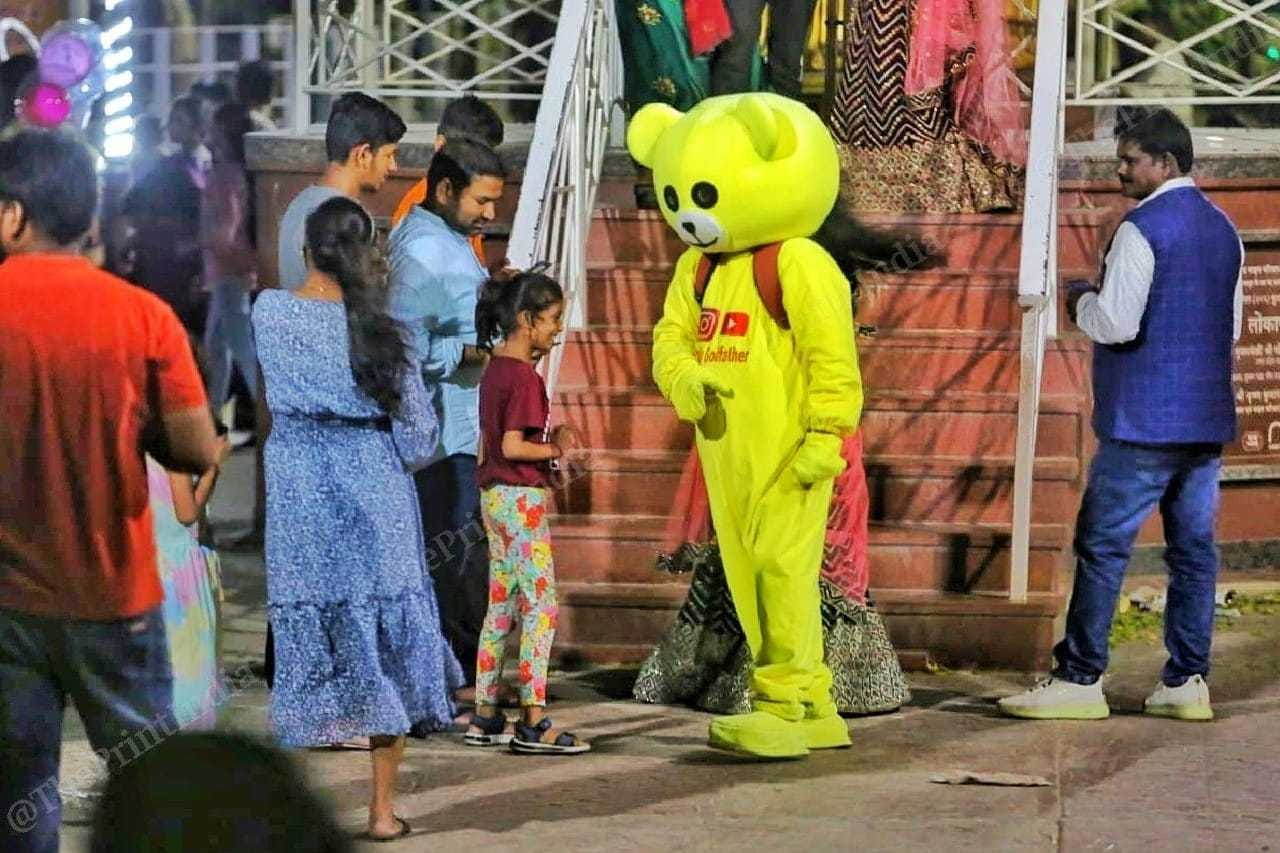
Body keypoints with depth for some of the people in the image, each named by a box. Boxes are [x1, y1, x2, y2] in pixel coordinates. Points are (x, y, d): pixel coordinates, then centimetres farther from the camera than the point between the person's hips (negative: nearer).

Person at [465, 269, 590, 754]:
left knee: (501, 606, 13)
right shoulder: (523, 377, -16)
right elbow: (513, 446, -22)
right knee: (540, 607, -6)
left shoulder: (495, 368, 11)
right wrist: (555, 449, -9)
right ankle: (533, 723, -7)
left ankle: (485, 718, 16)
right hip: (521, 497, -9)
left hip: (494, 495, 9)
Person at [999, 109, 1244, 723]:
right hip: (1208, 418, 8)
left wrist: (1082, 303, 1)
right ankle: (1187, 681, 8)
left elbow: (1116, 323, -18)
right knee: (1193, 546, 7)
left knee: (1102, 546, -4)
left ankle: (1080, 679, -4)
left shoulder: (1143, 229, -12)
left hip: (1144, 420, -8)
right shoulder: (1223, 230, 14)